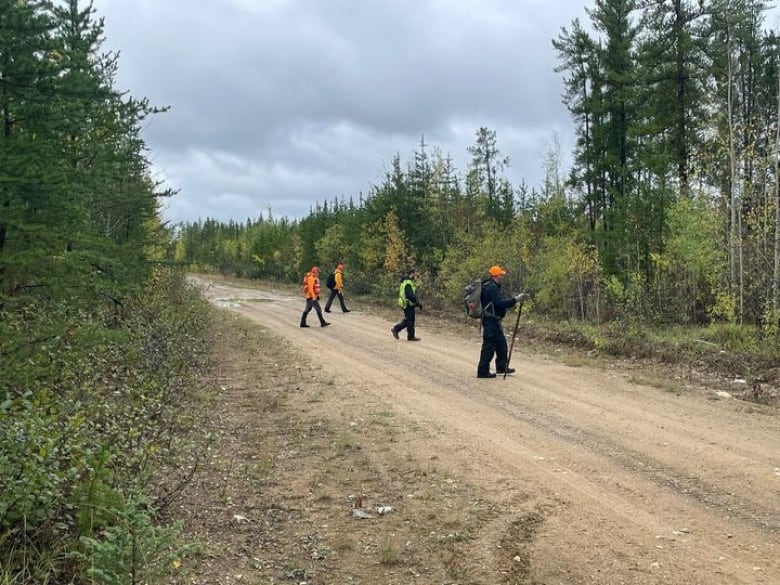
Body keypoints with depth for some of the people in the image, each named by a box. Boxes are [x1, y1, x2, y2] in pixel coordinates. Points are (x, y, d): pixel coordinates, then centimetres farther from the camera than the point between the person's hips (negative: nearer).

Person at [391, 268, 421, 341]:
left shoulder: (407, 282, 13)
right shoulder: (408, 283, -20)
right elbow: (410, 296, -26)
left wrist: (417, 303, 21)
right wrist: (418, 303, -21)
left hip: (409, 304, 10)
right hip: (408, 305, -10)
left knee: (407, 320, 16)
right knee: (410, 321, 0)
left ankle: (395, 329, 21)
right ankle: (411, 336, 8)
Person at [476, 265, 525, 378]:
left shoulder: (492, 286, 16)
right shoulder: (491, 287, -18)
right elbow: (500, 302, -25)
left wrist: (513, 299, 14)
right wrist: (514, 300, -23)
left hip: (494, 320, 11)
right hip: (491, 321, -11)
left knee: (501, 343, 18)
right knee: (489, 346, -6)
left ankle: (502, 367, 29)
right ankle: (483, 371, -1)